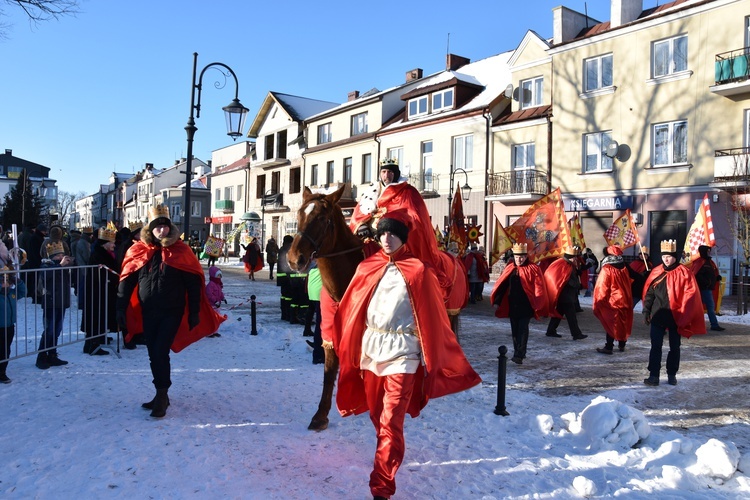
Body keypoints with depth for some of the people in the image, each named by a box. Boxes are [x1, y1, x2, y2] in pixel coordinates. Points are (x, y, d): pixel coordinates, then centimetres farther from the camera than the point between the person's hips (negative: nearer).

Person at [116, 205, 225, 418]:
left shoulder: (181, 251, -5)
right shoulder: (139, 251, 1)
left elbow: (193, 283, -4)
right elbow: (127, 281, 6)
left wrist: (194, 312, -7)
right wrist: (121, 308, 0)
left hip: (172, 311, -3)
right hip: (148, 312, 4)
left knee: (160, 352, -11)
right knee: (154, 354, 10)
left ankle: (162, 395, 3)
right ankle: (162, 395, 24)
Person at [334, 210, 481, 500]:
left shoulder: (418, 271, -6)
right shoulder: (367, 268, 4)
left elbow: (432, 319, -3)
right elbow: (350, 312, 9)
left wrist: (430, 359, -3)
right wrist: (348, 349, 9)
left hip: (401, 354, -4)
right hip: (370, 351, 5)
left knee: (390, 423, -7)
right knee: (377, 418, 18)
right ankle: (388, 458, 44)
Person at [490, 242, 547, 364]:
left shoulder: (533, 269, -5)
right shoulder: (509, 268, 7)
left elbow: (539, 287, -9)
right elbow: (501, 285, 6)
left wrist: (536, 304, -16)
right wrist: (496, 301, 2)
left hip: (526, 305, -5)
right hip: (512, 305, 5)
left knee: (523, 329, -7)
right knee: (514, 329, 11)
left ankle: (519, 355, -8)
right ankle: (519, 353, 23)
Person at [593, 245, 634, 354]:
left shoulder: (606, 269, -14)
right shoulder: (624, 268, 5)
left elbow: (602, 287, -17)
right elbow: (629, 283, 13)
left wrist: (597, 302, -10)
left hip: (613, 300, -6)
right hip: (625, 300, 6)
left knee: (611, 324, -2)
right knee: (623, 323, 15)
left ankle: (608, 347, -1)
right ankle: (622, 345, 26)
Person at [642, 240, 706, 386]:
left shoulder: (684, 272, -6)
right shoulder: (656, 272, 4)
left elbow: (691, 294, -9)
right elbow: (649, 293, 7)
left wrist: (683, 313, -14)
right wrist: (646, 310, 2)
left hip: (676, 317, -2)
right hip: (658, 315, 2)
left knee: (674, 347, 12)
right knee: (656, 346, 0)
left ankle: (672, 375, 24)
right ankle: (654, 375, 3)